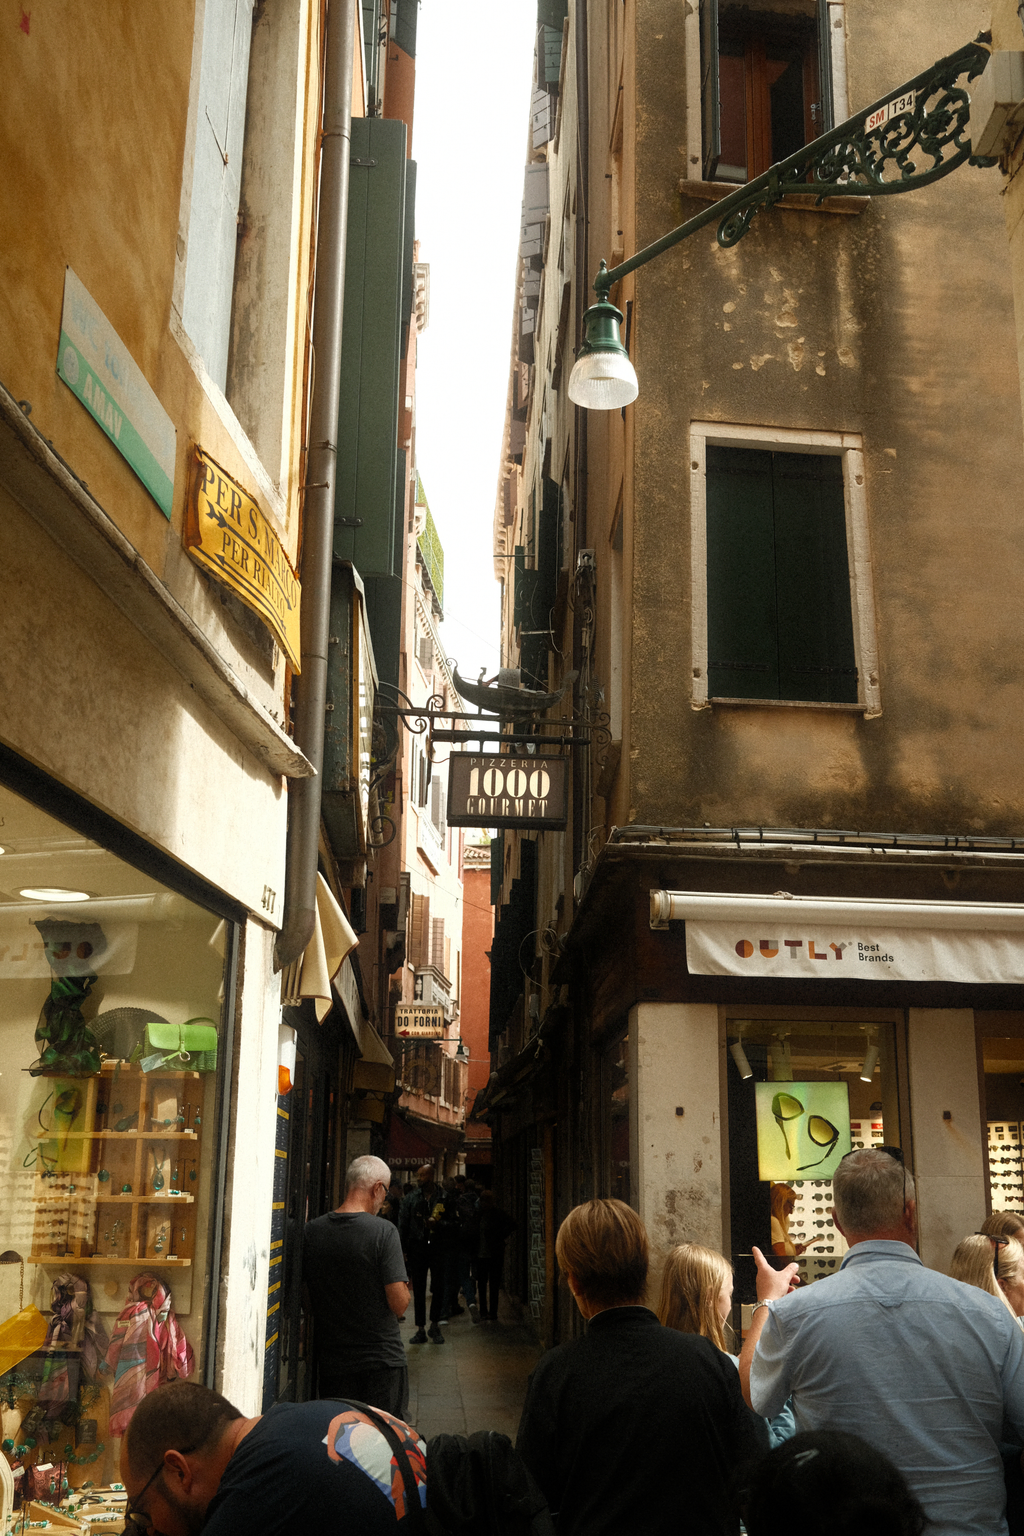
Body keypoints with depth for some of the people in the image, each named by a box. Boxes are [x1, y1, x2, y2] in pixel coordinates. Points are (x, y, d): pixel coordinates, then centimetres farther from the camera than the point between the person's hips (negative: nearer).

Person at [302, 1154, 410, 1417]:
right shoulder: (383, 1231, -13)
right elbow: (400, 1305, -15)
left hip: (331, 1363, 4)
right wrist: (404, 1286, 6)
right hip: (382, 1361, -4)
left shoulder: (311, 1232, -1)